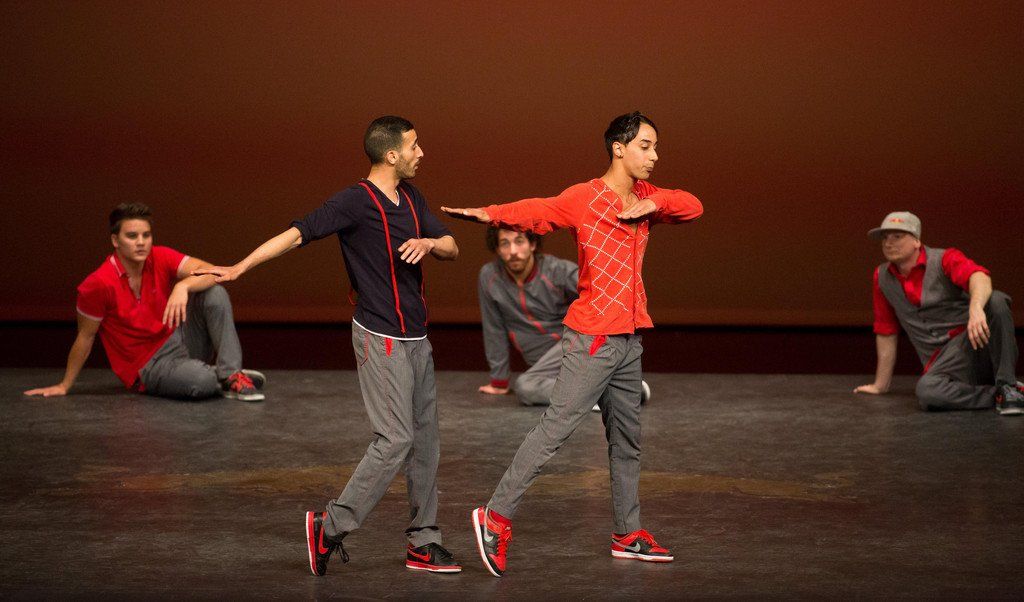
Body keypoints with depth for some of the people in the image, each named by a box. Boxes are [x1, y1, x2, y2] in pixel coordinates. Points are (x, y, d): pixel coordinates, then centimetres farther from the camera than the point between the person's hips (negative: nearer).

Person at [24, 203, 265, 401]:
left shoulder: (161, 258, -6)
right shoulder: (98, 284, -18)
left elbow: (211, 273, -17)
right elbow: (85, 338, -6)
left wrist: (182, 286, -37)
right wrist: (64, 386, 3)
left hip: (180, 339, 5)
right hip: (150, 366, -5)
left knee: (215, 294, -20)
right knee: (203, 382, -35)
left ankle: (231, 375, -19)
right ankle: (219, 377, 2)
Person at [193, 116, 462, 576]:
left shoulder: (411, 198, 11)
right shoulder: (356, 202, -14)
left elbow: (452, 248, 12)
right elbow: (298, 233, -20)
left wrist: (429, 242, -11)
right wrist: (240, 268, -28)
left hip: (415, 338, 8)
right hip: (381, 338, -8)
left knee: (425, 438, 8)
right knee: (395, 439, -12)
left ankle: (423, 543, 15)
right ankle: (331, 527, -2)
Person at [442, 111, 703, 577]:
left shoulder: (645, 198, 12)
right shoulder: (585, 198, -11)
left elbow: (693, 207, 13)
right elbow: (538, 211, -22)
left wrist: (653, 204, -7)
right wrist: (490, 214, -39)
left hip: (629, 341, 8)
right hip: (592, 340, -8)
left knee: (627, 439, 14)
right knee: (556, 427, -11)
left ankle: (627, 535, 23)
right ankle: (497, 516, -4)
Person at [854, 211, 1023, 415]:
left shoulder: (945, 259, -2)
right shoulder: (882, 278, 14)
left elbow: (979, 277, -24)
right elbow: (886, 333, 20)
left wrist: (976, 308, -46)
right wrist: (880, 384, 20)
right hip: (942, 359, 2)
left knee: (995, 300, -33)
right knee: (926, 391, -34)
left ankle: (1007, 387, -27)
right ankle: (997, 396, -18)